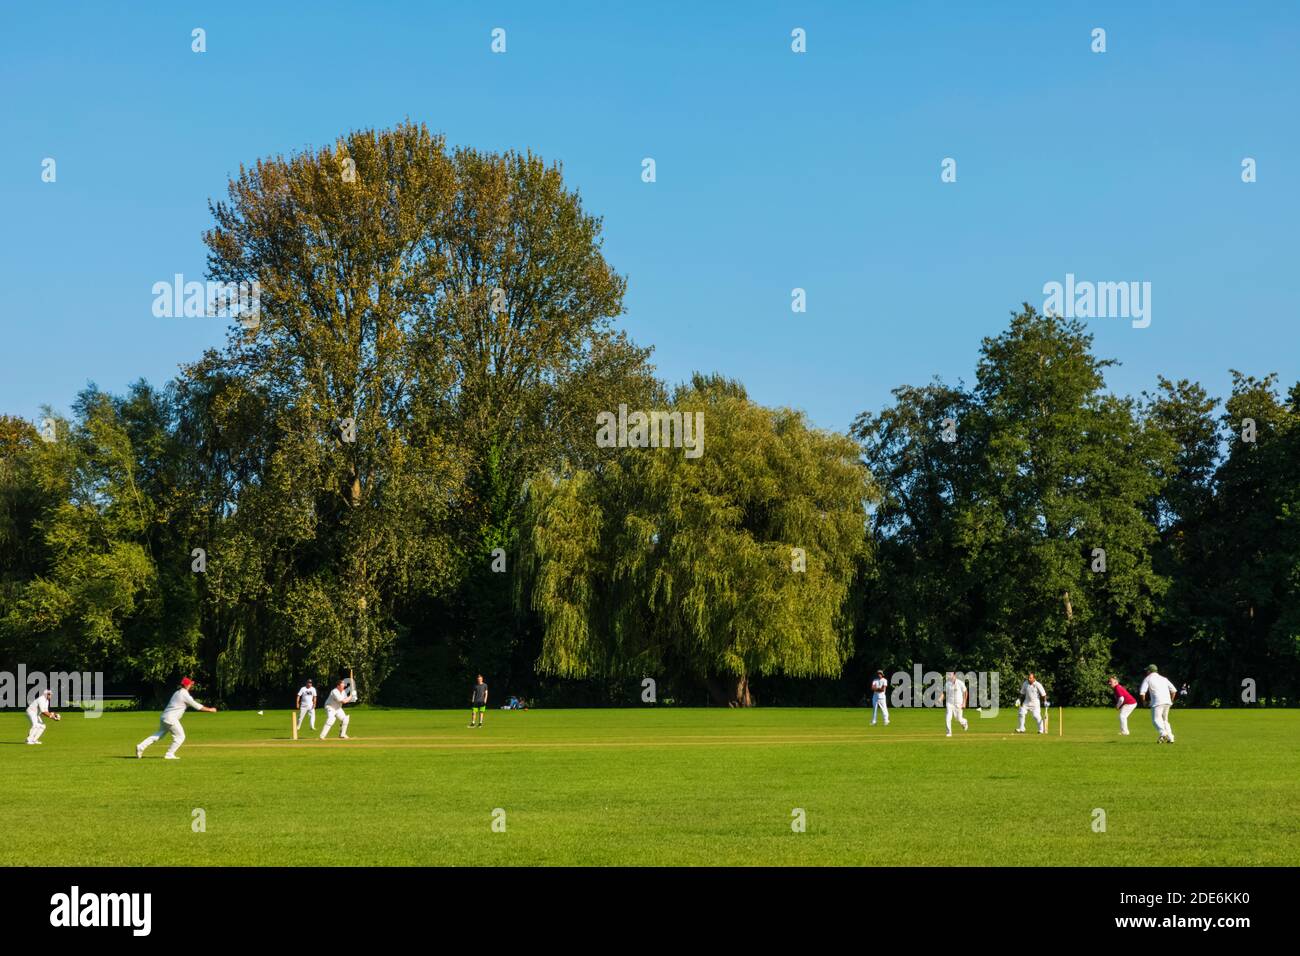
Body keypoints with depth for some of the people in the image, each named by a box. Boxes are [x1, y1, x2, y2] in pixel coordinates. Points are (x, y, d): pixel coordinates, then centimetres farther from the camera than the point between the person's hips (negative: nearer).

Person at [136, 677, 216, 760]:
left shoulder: (177, 693, 18)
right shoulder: (185, 695, -10)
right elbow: (197, 706, -8)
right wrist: (209, 710, 0)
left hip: (164, 716, 9)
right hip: (171, 718, -9)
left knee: (159, 734, 17)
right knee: (180, 736, 2)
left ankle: (141, 747, 11)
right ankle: (169, 754, 3)